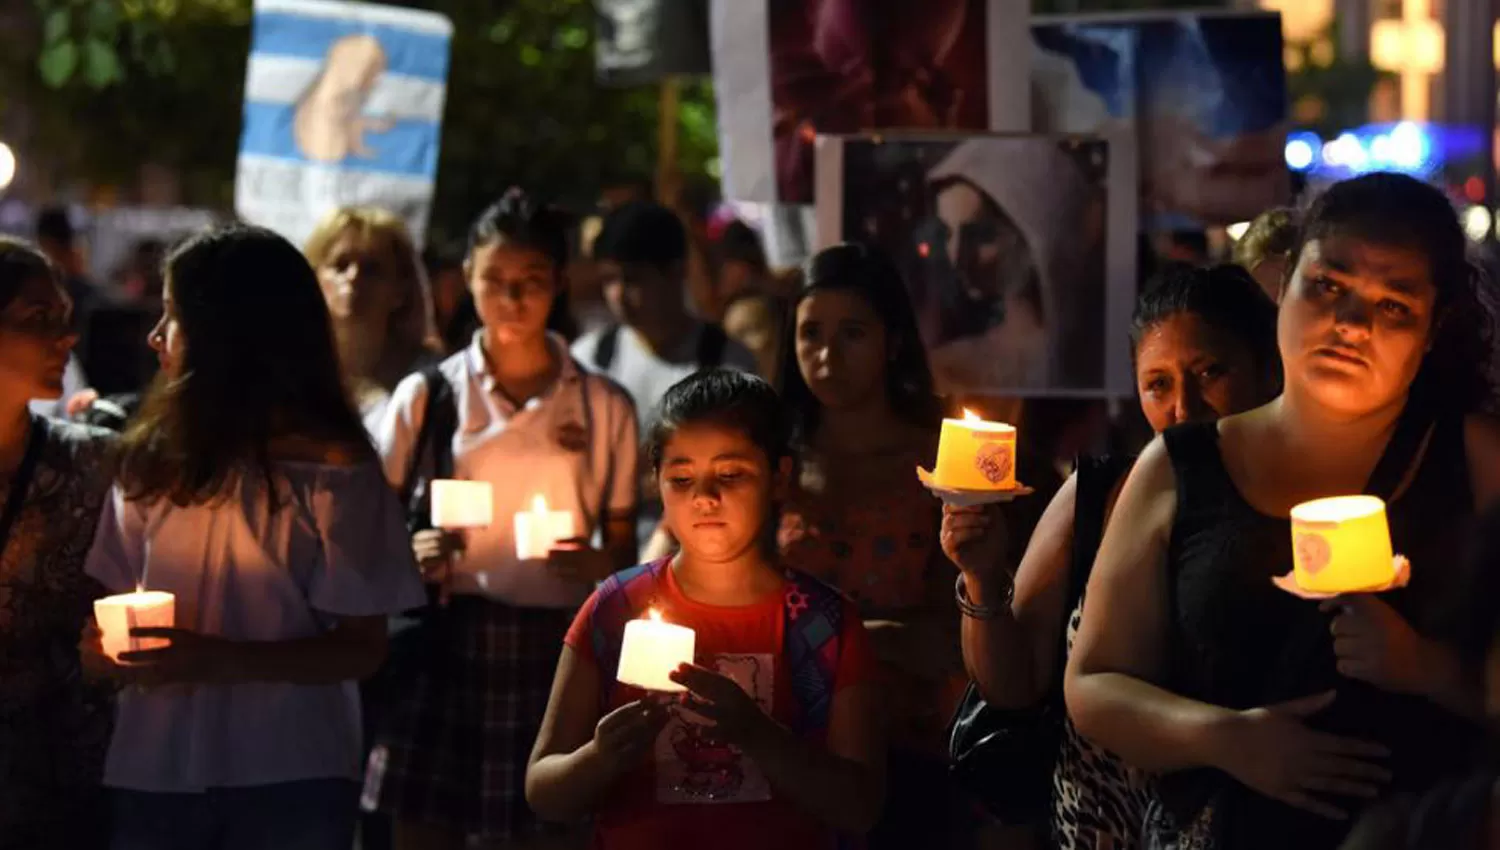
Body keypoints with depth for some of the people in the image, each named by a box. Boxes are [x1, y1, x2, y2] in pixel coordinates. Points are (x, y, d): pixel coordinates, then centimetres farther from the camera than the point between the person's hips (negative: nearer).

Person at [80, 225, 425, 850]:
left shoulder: (332, 469, -6)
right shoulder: (152, 459, 7)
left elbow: (362, 648, -8)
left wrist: (219, 660, -20)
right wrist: (106, 646, -8)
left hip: (289, 780, -4)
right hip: (153, 772, 4)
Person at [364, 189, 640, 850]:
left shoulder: (603, 407, 7)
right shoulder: (427, 396, 5)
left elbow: (623, 545, 11)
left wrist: (599, 564, -11)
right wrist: (412, 554, -11)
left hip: (554, 652, 0)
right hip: (444, 646, 0)